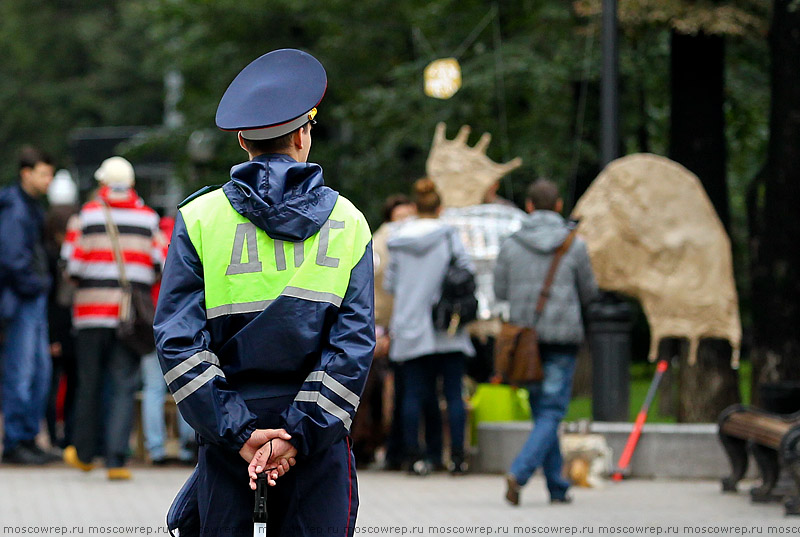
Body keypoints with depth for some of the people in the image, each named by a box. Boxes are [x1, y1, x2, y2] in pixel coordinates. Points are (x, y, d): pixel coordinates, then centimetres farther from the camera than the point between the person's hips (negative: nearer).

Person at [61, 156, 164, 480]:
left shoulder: (87, 214, -2)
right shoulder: (148, 218, 3)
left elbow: (72, 266, -3)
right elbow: (160, 266, 4)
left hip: (93, 311, 0)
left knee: (90, 383, 11)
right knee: (124, 386, 0)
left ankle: (84, 453, 24)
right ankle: (116, 459, -9)